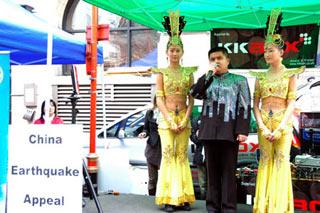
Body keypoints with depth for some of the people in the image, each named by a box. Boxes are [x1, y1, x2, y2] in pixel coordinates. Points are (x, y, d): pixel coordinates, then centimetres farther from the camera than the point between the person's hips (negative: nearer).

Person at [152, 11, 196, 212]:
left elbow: (191, 99, 4)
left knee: (182, 155, 3)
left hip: (184, 117, 2)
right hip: (166, 117, -2)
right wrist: (170, 120, -11)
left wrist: (185, 119, -8)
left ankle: (183, 197, 9)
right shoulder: (162, 73, 3)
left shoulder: (188, 72, 8)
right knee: (168, 154, -4)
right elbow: (159, 98, -3)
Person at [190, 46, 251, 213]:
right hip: (209, 131, 3)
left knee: (228, 171, 0)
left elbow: (244, 107, 1)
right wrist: (209, 73, -6)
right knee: (212, 170, 7)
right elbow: (194, 93, -4)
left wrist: (242, 130, -9)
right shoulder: (206, 80, 16)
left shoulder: (239, 80, 8)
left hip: (229, 131, -3)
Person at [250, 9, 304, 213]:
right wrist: (262, 127, -8)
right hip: (264, 121, 3)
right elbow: (255, 104, 5)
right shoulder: (261, 76, 10)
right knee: (266, 160, 5)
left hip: (283, 121, -2)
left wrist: (279, 129, -14)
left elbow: (291, 103, -4)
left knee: (281, 160, -3)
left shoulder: (290, 74, 2)